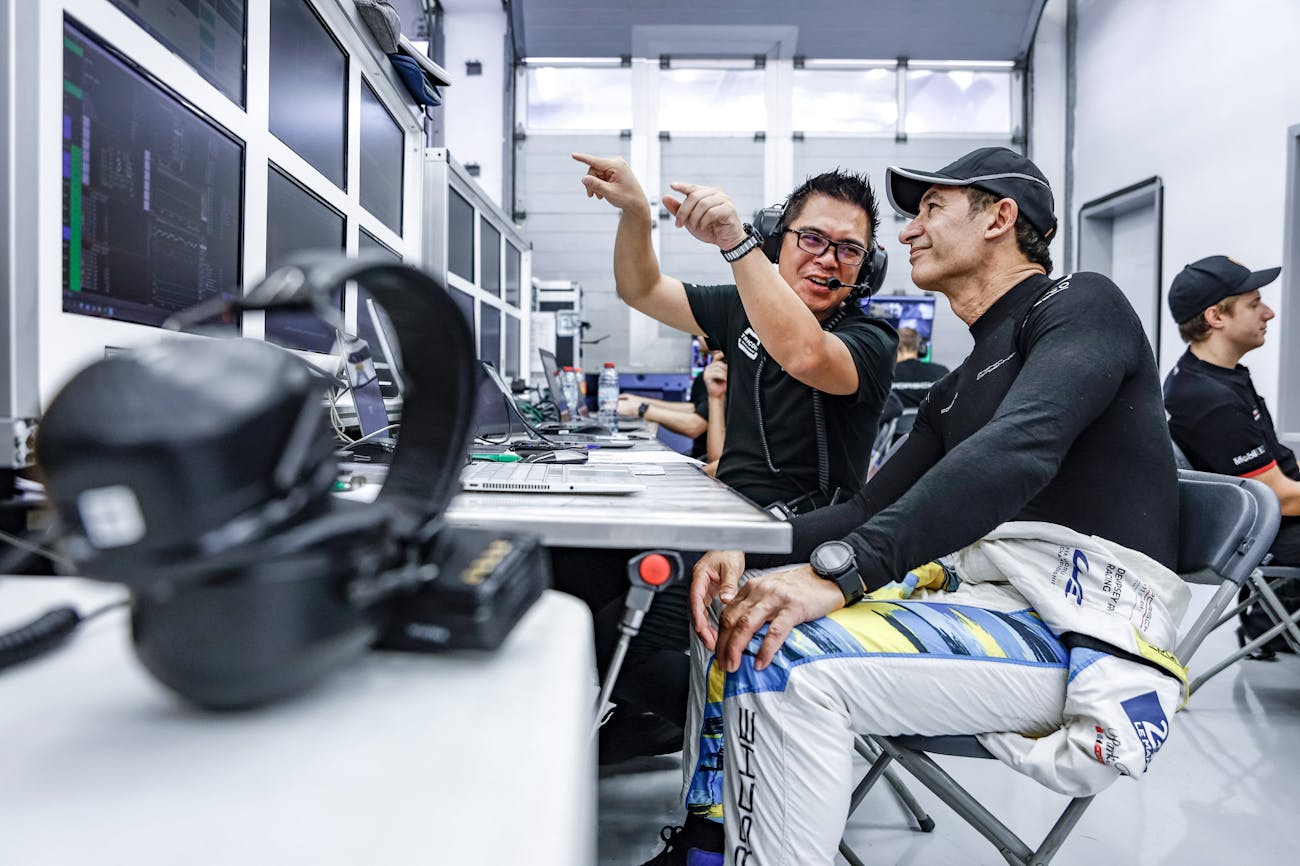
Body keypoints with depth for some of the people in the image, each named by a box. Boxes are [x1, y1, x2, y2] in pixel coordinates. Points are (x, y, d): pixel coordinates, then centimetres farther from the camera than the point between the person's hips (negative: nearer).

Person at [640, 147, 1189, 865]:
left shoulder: (1080, 304, -4)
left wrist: (837, 572, -33)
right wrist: (748, 552, -3)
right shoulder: (959, 388, 21)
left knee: (785, 660, -29)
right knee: (734, 613, 6)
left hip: (1079, 622, -8)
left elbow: (1017, 452, -25)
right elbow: (871, 509, 14)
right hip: (977, 590, 9)